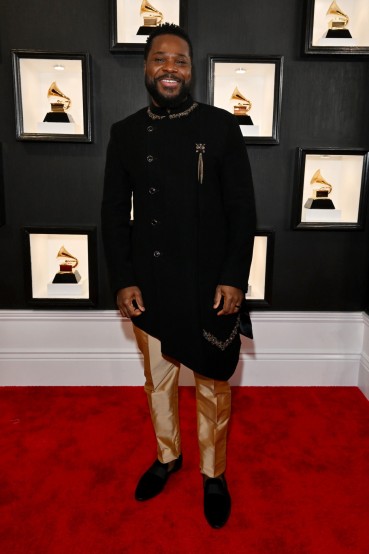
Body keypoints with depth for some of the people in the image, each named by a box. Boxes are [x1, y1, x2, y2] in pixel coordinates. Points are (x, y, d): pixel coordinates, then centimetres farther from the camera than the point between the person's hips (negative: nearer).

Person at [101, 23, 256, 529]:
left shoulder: (222, 126, -3)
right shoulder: (125, 133, 4)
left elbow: (242, 209, -4)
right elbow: (114, 212, 4)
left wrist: (234, 278, -11)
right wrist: (123, 280, -3)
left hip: (210, 286, -2)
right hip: (149, 287, 3)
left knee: (213, 386, 11)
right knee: (157, 380, 19)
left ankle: (214, 473, 35)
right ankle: (167, 456, 43)